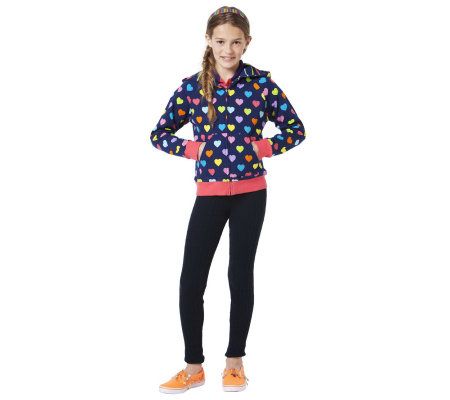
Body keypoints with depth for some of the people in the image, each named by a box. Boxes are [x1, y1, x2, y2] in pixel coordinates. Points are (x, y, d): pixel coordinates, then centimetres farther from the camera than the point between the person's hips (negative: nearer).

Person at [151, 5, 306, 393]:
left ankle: (235, 361, 23)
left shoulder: (262, 83, -2)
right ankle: (194, 366, 14)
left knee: (241, 274, 8)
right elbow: (159, 135, 7)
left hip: (250, 194, -1)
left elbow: (296, 129, 5)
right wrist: (194, 149, -8)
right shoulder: (192, 86, -1)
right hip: (210, 194, 1)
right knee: (191, 279, -1)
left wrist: (261, 148, -9)